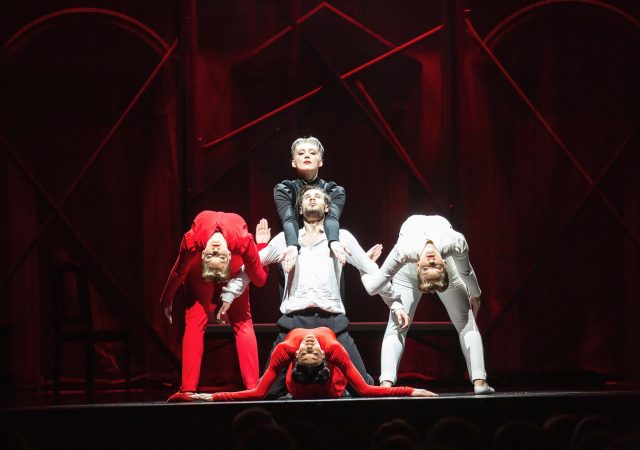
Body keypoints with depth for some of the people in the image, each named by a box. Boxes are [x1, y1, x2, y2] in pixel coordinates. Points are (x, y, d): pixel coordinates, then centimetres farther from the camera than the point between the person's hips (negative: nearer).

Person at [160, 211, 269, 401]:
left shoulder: (243, 241, -42)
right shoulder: (192, 241, -41)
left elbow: (260, 280, -25)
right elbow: (178, 272, -19)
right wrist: (167, 301, -5)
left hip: (235, 268, 0)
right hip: (199, 270, 0)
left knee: (242, 321, -11)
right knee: (194, 320, -14)